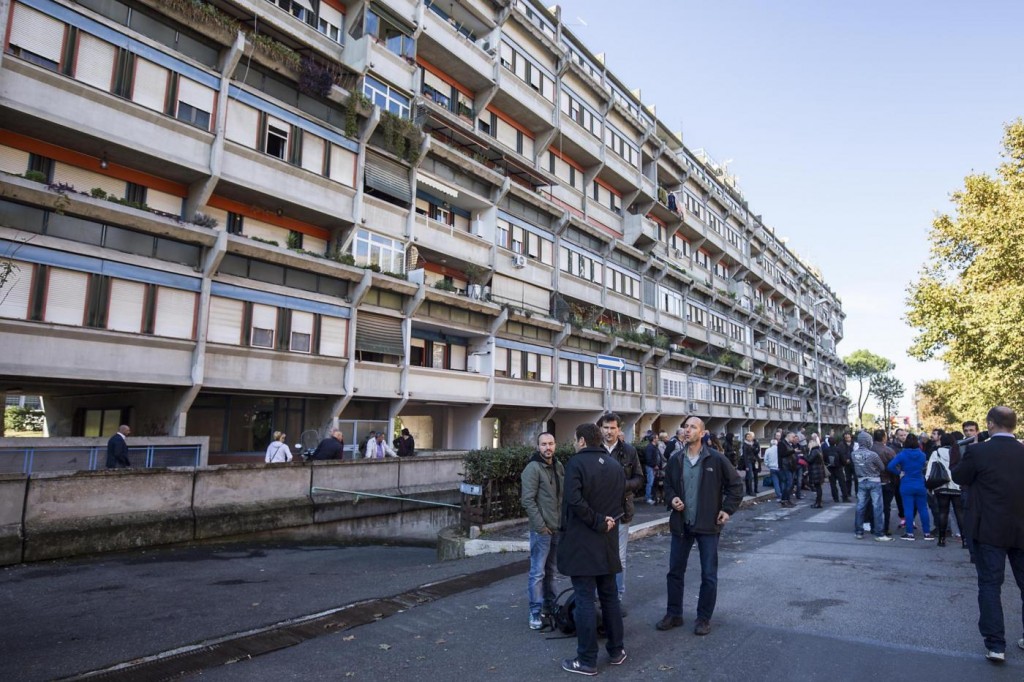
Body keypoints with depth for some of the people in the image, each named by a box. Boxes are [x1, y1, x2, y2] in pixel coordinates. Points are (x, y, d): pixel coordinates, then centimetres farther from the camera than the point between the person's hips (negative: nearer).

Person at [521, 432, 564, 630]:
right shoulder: (533, 468, -14)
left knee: (550, 570, 17)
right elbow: (528, 501, -16)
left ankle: (549, 605, 29)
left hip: (558, 528, 7)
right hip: (541, 530, -7)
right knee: (538, 572, -1)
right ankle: (535, 612, 9)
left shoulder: (559, 466, 7)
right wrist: (540, 526, -16)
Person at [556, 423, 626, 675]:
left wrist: (597, 522, -17)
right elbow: (622, 503, 14)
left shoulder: (576, 462, -12)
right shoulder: (616, 465, 10)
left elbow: (574, 499, -25)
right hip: (608, 542, 7)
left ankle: (587, 660, 8)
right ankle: (616, 651, 28)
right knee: (610, 596, 18)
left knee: (585, 600, 0)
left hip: (581, 542, -6)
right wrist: (607, 520, 4)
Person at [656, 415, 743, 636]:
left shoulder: (716, 459, -9)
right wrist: (672, 499, -4)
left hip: (708, 525, -3)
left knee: (709, 575, 6)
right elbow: (668, 485, 15)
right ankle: (674, 614, 26)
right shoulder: (676, 460, 2)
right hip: (681, 524, 4)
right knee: (675, 571, 11)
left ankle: (704, 618, 23)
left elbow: (736, 484, -1)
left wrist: (728, 509, -7)